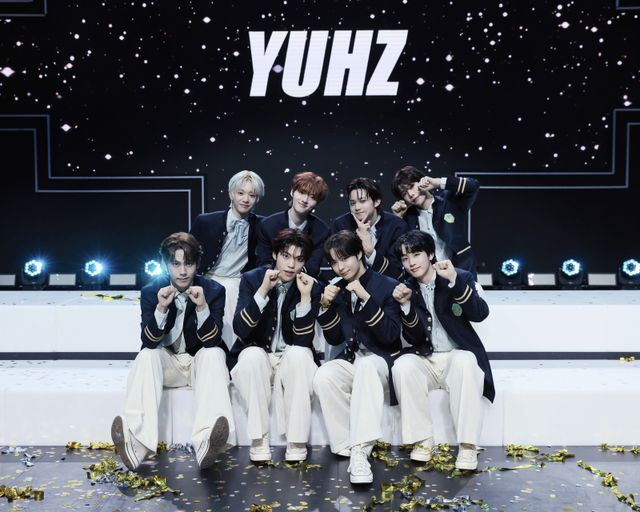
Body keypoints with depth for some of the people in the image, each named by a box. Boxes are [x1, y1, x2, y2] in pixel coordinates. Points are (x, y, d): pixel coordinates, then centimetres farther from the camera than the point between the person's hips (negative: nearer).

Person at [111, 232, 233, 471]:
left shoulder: (214, 290, -7)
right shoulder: (151, 292, -4)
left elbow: (212, 341, -16)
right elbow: (149, 342, -14)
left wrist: (202, 307, -33)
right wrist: (161, 309, -30)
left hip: (200, 362, -1)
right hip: (166, 363, 1)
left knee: (214, 353, -33)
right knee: (146, 356, -30)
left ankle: (205, 443, -55)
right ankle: (137, 444, -48)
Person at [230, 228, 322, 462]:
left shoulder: (312, 287, -5)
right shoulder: (251, 279, -5)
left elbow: (303, 342, -15)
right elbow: (241, 330, -18)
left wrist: (305, 298, -26)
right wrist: (263, 291, -27)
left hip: (293, 361, 0)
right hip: (255, 361, 0)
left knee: (299, 354, -32)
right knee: (252, 355, -33)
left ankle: (297, 441, -28)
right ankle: (259, 439, -26)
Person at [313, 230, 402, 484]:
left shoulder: (388, 286, -3)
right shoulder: (336, 289, 11)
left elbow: (390, 336, -13)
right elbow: (334, 339, 12)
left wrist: (366, 298, -21)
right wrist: (326, 306, -5)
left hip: (380, 360, -4)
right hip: (349, 359, 4)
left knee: (366, 365, -40)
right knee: (323, 377, -29)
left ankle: (360, 451, -44)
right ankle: (349, 448, -23)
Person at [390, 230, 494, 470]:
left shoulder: (461, 277, -1)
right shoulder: (406, 289, 7)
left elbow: (480, 314, -19)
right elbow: (414, 339, -1)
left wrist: (454, 281, -30)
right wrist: (406, 306, -17)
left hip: (458, 356, -2)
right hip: (425, 360, 2)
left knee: (464, 362, -36)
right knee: (402, 365, -29)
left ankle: (467, 445, -30)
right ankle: (422, 440, -19)